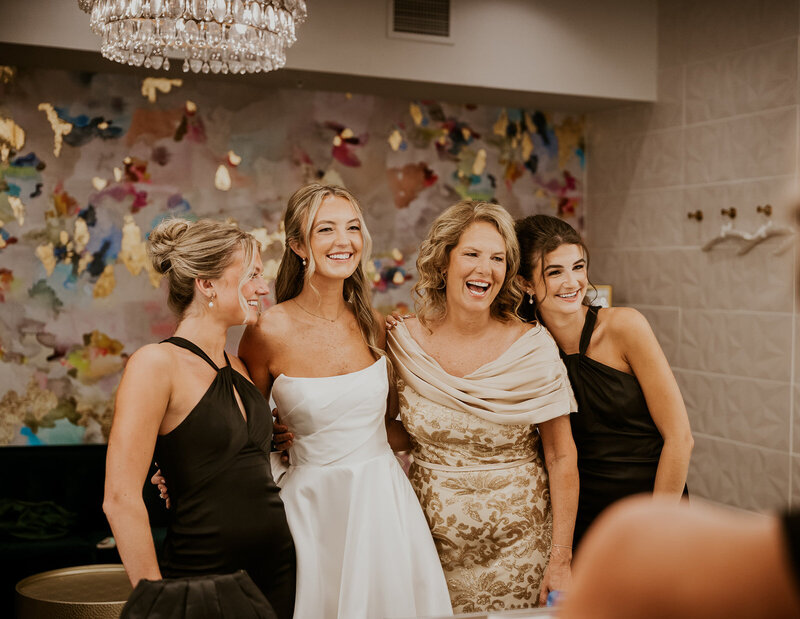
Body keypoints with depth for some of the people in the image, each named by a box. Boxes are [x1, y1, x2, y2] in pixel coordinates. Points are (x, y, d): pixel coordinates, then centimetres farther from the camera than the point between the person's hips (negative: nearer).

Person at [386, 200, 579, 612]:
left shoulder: (533, 346, -11)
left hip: (520, 545, -1)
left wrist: (561, 560, -8)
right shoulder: (403, 342, -5)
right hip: (435, 543, 2)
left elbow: (561, 457, -7)